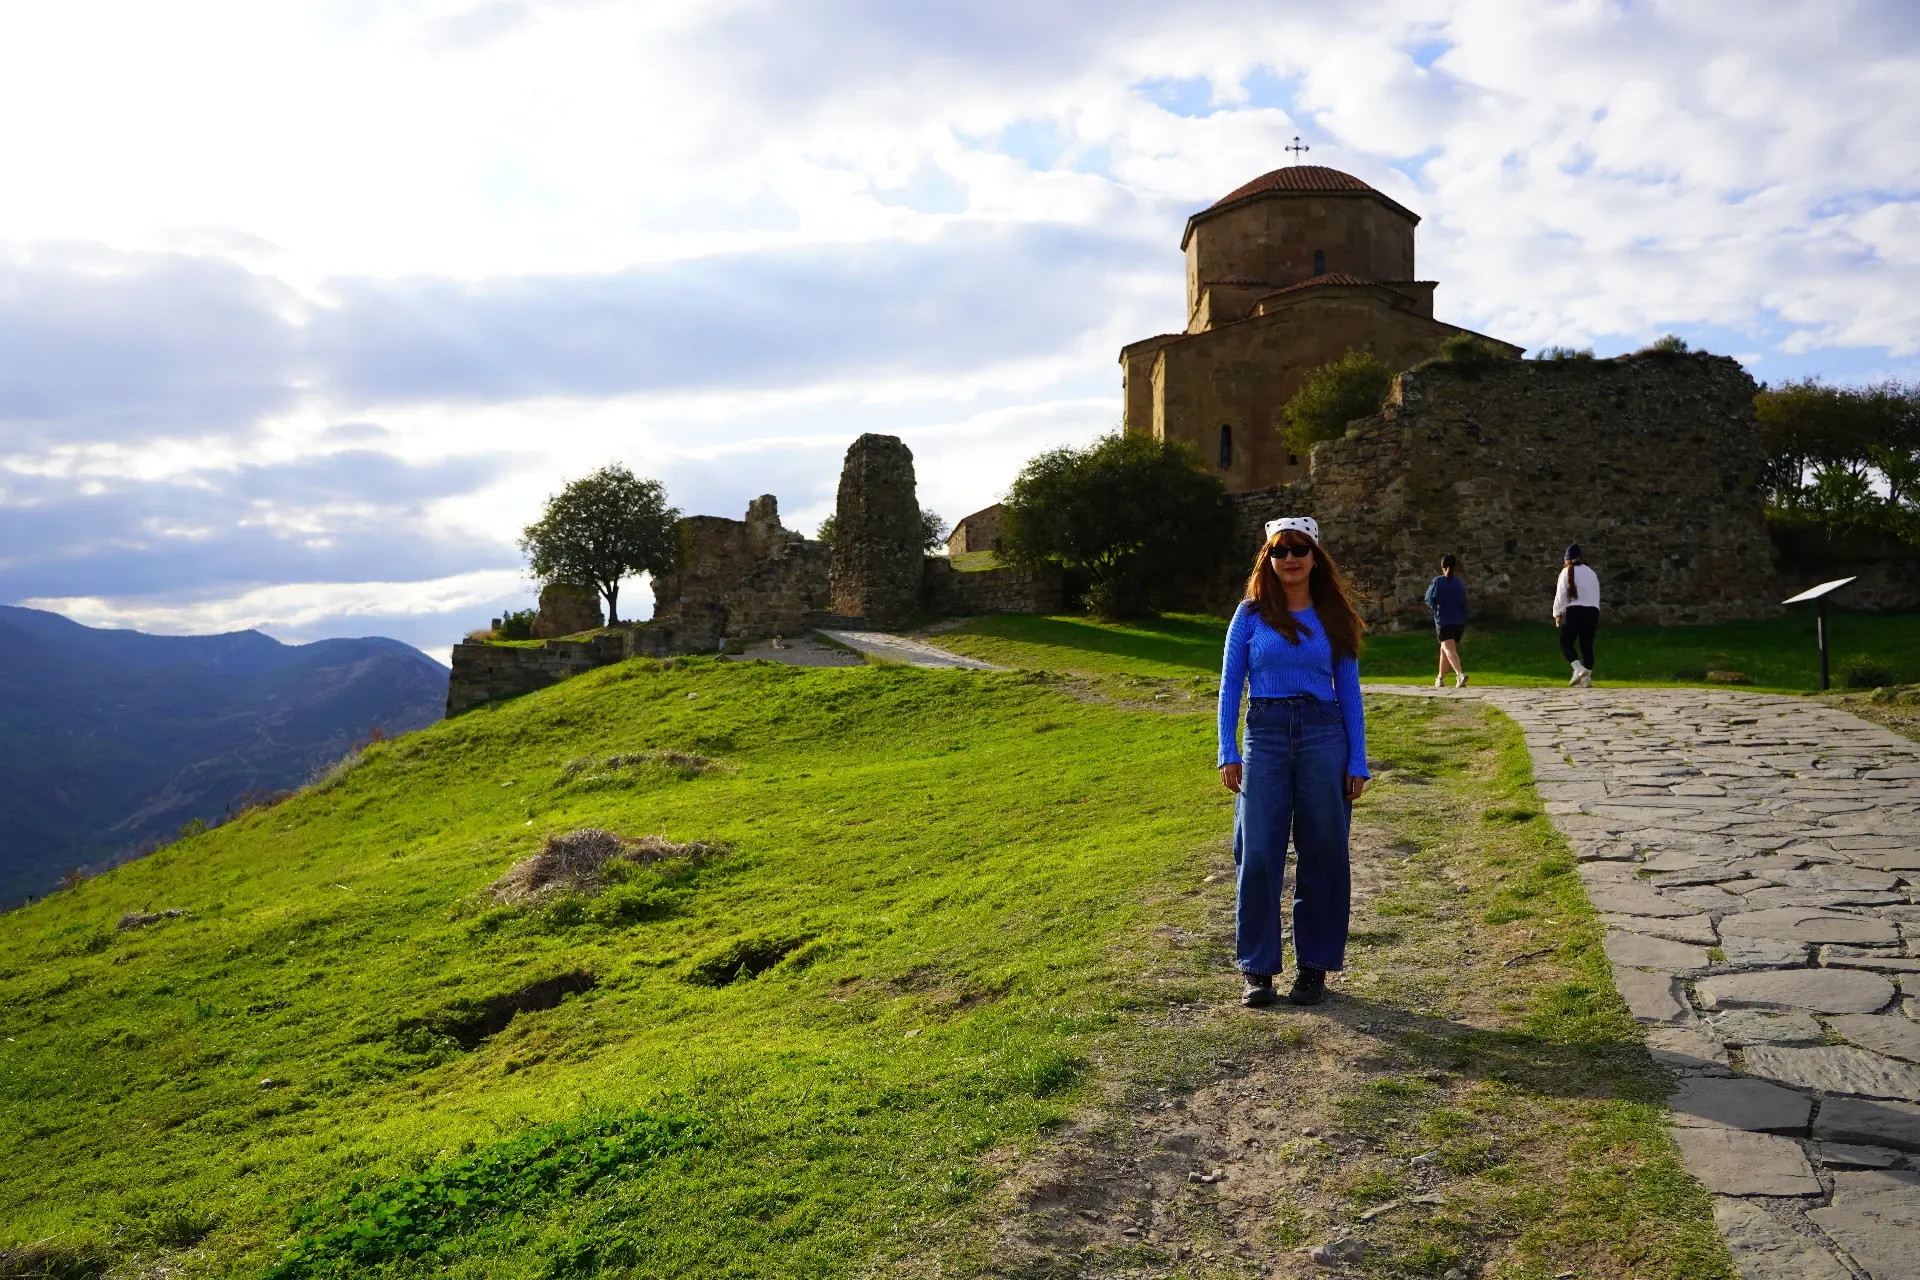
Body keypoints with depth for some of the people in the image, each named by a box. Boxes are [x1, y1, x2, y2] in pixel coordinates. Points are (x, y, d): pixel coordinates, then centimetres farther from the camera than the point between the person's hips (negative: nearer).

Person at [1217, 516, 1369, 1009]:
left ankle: (1314, 966, 17)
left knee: (1323, 855, 4)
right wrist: (1227, 753, -3)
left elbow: (1349, 692, 7)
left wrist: (1357, 762, 3)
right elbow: (1230, 686, 5)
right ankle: (1257, 969, 8)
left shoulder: (1333, 617, 6)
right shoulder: (1250, 615, 4)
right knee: (1259, 855, -3)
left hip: (1323, 736, 1)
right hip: (1265, 736, -1)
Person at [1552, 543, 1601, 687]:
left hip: (1574, 610, -5)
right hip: (1592, 611, 5)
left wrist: (1557, 613, -1)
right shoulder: (1592, 573, 19)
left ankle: (1578, 669, -21)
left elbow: (1561, 594, -4)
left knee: (1566, 642, 0)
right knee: (1587, 644, 6)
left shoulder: (1567, 571, 2)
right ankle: (1587, 677, 2)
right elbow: (1596, 595, 19)